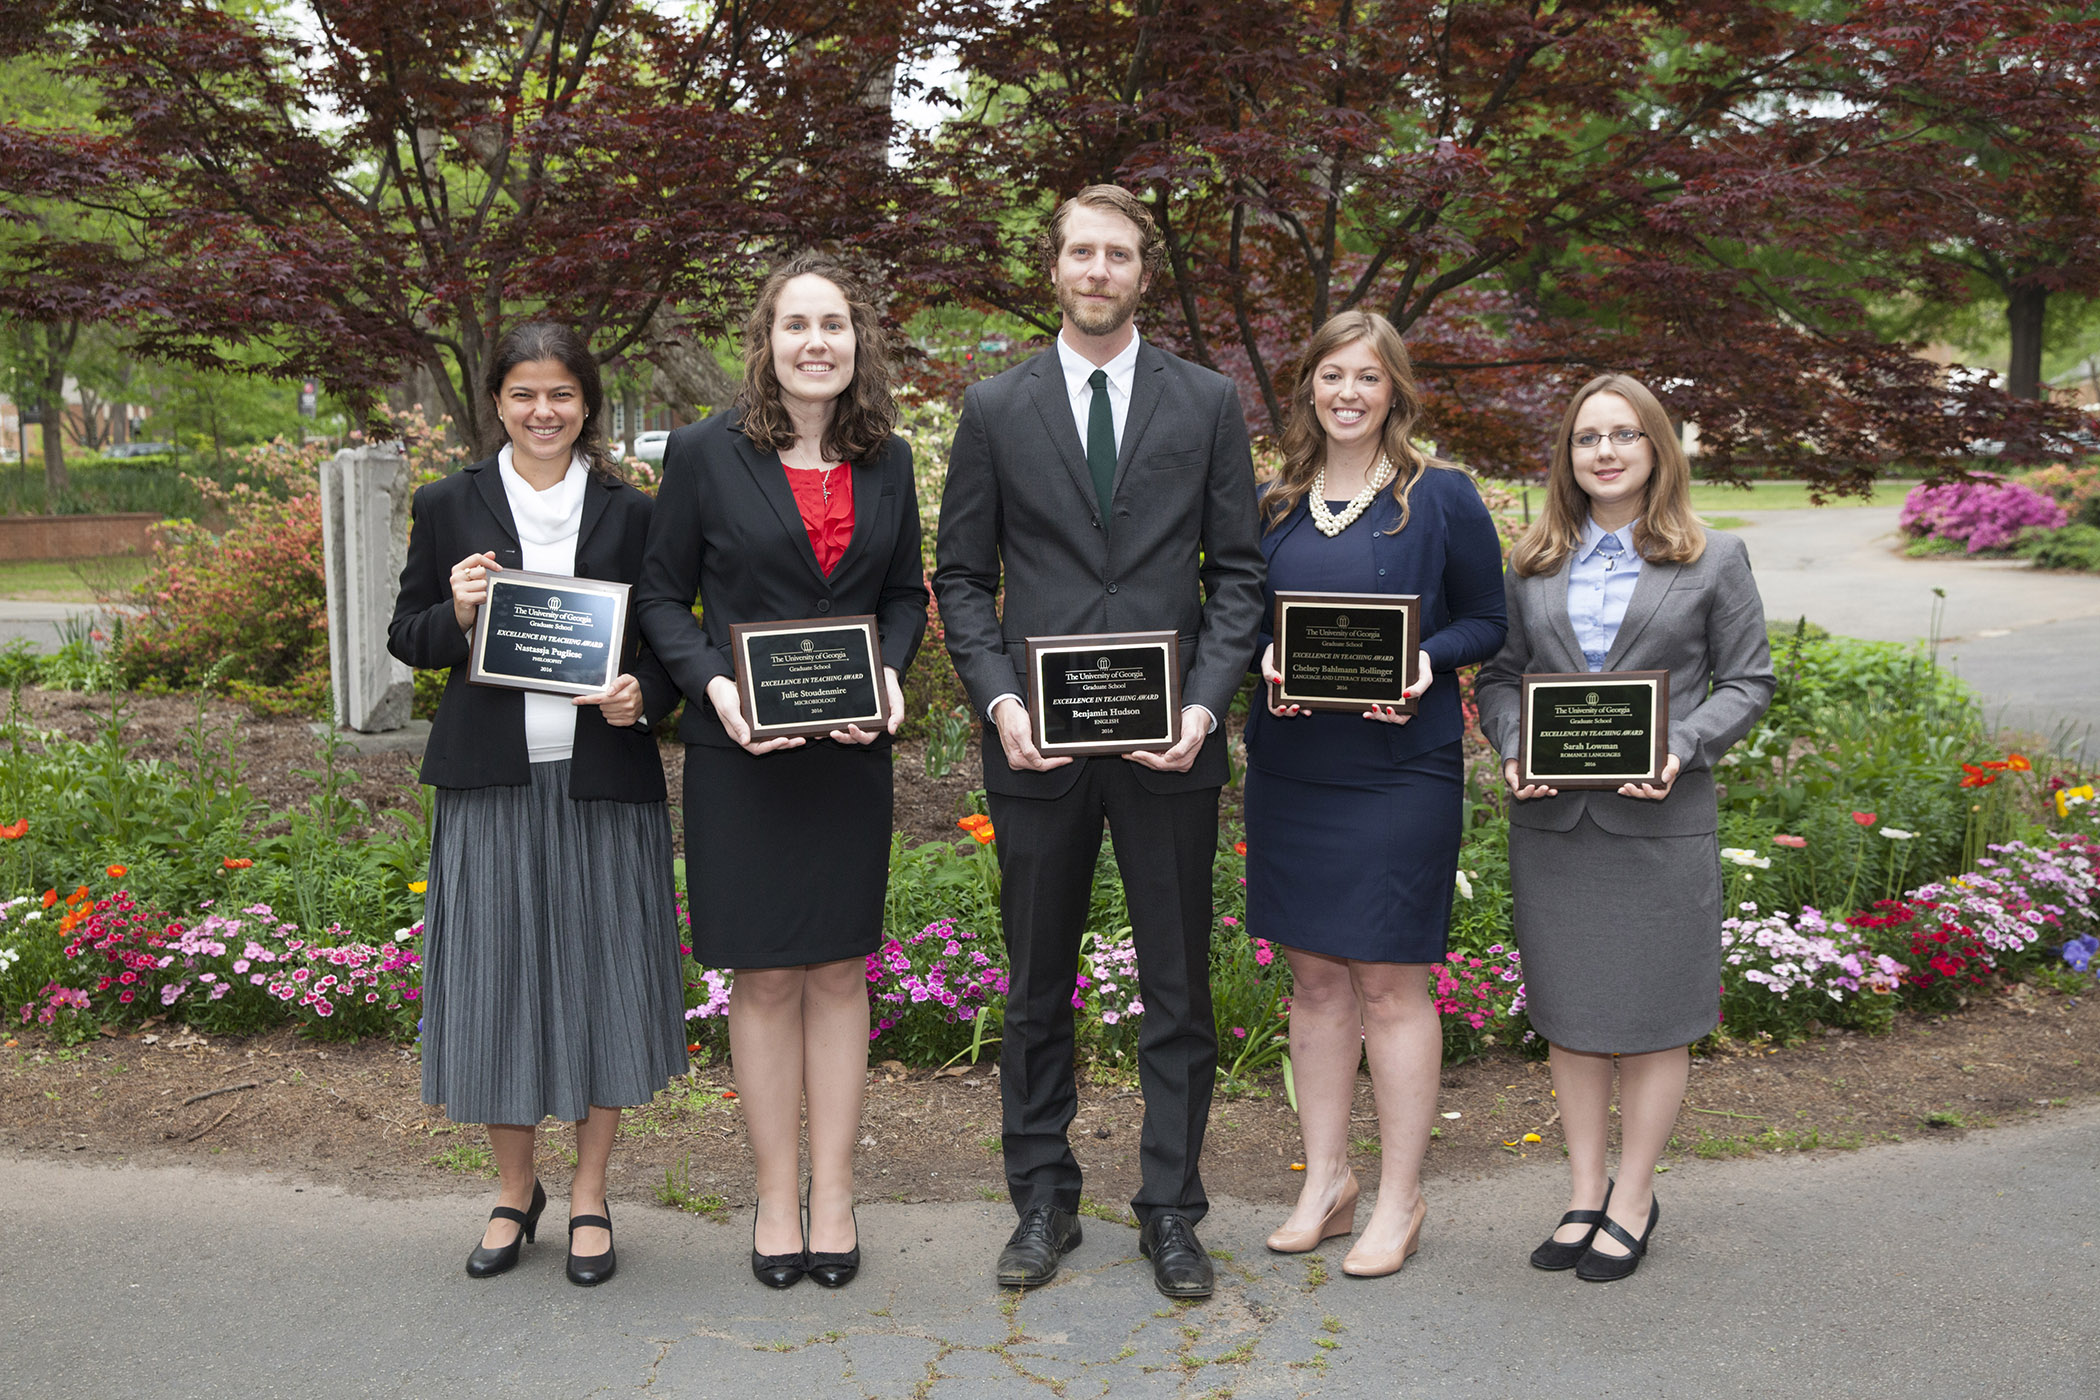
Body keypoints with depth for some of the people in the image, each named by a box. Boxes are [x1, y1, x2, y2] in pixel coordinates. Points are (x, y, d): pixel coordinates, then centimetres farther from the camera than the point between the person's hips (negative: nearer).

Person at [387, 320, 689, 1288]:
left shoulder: (628, 513, 6)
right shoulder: (449, 507, 6)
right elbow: (405, 636, 9)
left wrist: (642, 697, -11)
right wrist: (456, 616, -12)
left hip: (604, 781, 0)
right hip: (490, 781, 0)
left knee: (603, 981, 4)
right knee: (497, 982, 5)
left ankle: (589, 1197, 22)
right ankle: (514, 1191, 26)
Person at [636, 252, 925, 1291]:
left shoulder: (886, 460, 7)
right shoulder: (706, 454, -2)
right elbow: (660, 596, 1)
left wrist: (889, 673, -6)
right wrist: (713, 685, -16)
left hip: (850, 751, 3)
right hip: (740, 752, -2)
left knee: (840, 972, 8)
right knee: (765, 979, 5)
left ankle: (833, 1194, 20)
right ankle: (777, 1197, 19)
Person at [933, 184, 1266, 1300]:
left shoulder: (1208, 404, 6)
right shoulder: (995, 408, 6)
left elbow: (1237, 572, 5)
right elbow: (961, 576, 6)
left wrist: (1203, 703, -9)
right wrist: (999, 699, -9)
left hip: (1169, 743, 0)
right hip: (1037, 741, 1)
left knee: (1178, 988, 7)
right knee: (1037, 988, 11)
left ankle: (1171, 1211, 21)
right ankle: (1043, 1200, 26)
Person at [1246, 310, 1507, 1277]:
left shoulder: (1442, 497, -1)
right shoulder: (1276, 503, 9)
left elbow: (1485, 621, 2)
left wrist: (1426, 662, -17)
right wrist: (1266, 659, -7)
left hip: (1400, 766, -4)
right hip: (1288, 764, 4)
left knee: (1390, 982, 1)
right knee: (1315, 976, 11)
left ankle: (1399, 1199, 15)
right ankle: (1326, 1180, 24)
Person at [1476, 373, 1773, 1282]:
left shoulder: (1715, 560, 3)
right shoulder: (1530, 565, 11)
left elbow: (1747, 682, 2)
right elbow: (1499, 674, 12)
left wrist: (1679, 748, -15)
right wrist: (1515, 749, -8)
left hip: (1659, 821, -3)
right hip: (1551, 820, 3)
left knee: (1654, 1016, 5)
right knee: (1569, 1013, 11)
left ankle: (1634, 1201, 20)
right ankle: (1585, 1192, 25)